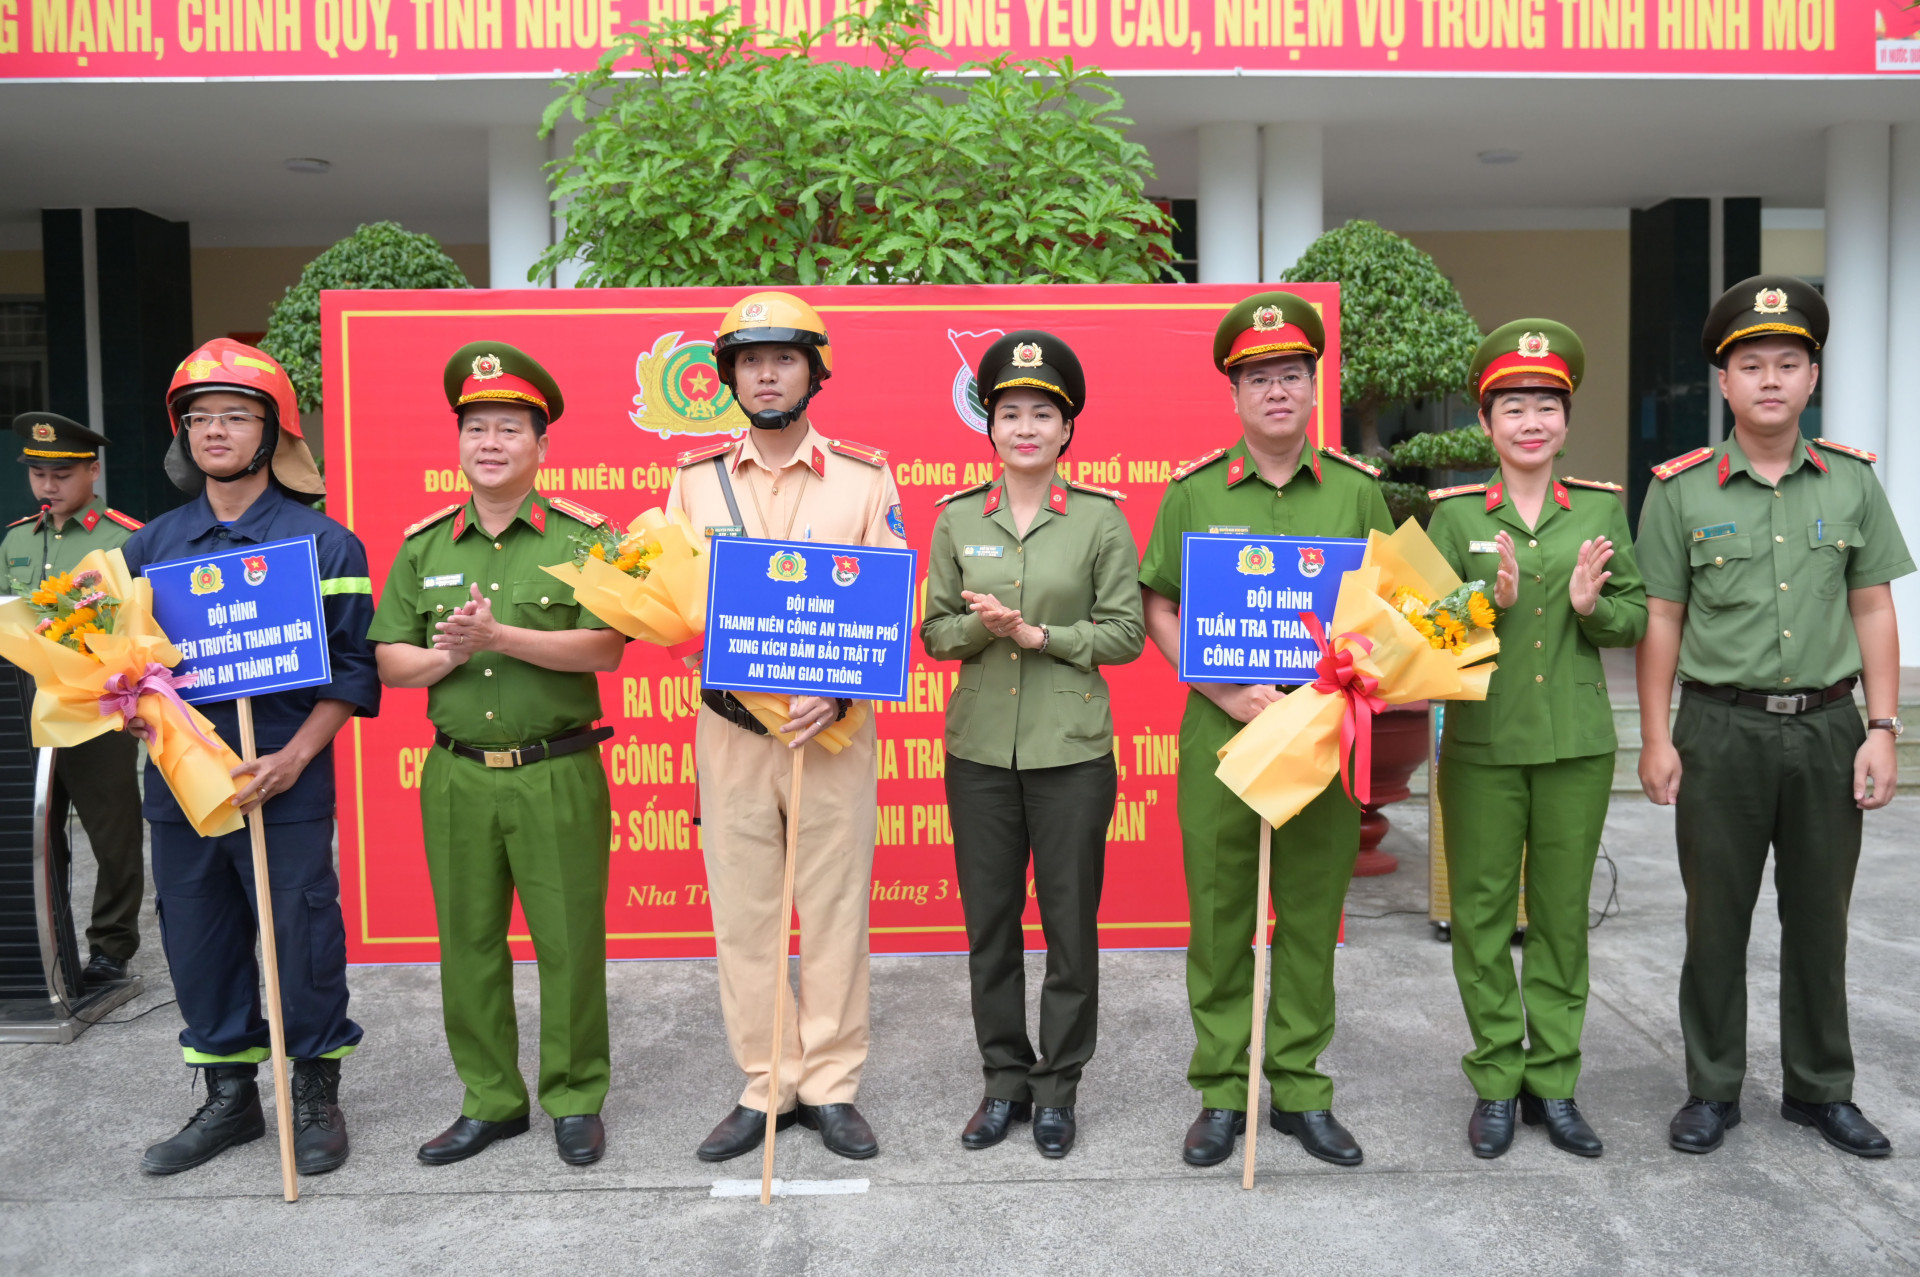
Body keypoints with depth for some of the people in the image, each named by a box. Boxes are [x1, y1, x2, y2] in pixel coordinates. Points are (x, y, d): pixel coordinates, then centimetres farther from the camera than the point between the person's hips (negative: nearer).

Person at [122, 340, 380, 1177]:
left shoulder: (323, 542, -4)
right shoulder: (152, 545, 10)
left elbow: (353, 667, -6)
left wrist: (292, 760, -15)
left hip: (286, 789, -4)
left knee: (303, 944, 3)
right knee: (197, 945, 13)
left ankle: (316, 1097, 23)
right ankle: (229, 1098, 31)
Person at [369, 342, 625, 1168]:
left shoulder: (582, 537, -2)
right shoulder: (424, 546, 10)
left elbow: (606, 648, -13)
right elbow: (387, 662, 8)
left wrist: (501, 638, -21)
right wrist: (445, 657, -13)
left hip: (558, 774, -4)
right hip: (457, 775, 4)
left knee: (570, 943, 3)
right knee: (468, 945, 12)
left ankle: (575, 1101, 21)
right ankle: (490, 1102, 28)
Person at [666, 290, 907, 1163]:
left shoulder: (864, 478, 4)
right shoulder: (695, 480, 10)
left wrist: (838, 690, -17)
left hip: (833, 728, -1)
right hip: (730, 726, 2)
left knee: (836, 910, 5)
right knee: (742, 913, 7)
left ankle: (831, 1085, 19)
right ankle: (764, 1088, 21)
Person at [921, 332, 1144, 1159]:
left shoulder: (1102, 518, -2)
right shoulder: (957, 518, 4)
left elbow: (1125, 634, -3)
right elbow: (934, 633, 6)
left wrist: (1040, 634, -15)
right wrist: (981, 626, -15)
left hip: (1071, 750, -2)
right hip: (979, 749, 2)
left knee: (1071, 922, 6)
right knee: (989, 921, 10)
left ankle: (1057, 1087, 23)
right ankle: (1003, 1080, 26)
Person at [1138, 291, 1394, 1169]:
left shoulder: (1357, 490, 6)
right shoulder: (1193, 492, 2)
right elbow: (1158, 610, 3)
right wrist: (1228, 692, -9)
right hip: (1218, 731, -1)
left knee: (1313, 915, 9)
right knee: (1219, 917, 6)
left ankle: (1301, 1089, 24)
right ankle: (1222, 1092, 20)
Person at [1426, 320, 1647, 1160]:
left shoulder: (1602, 507, 5)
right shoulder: (1456, 513, -1)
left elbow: (1635, 620, 6)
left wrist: (1591, 607, -15)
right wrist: (1493, 601, -20)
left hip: (1577, 743, 2)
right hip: (1482, 742, -1)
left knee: (1563, 912, 10)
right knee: (1482, 912, 5)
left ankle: (1553, 1081, 23)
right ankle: (1495, 1082, 19)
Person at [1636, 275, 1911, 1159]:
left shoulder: (1852, 481, 4)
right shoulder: (1681, 489, -3)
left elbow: (1873, 610, 7)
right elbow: (1660, 619, -1)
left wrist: (1881, 729, 1)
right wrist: (1655, 739, -5)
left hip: (1827, 729, 2)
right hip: (1721, 730, -2)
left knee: (1820, 918, 12)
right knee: (1716, 919, 7)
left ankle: (1820, 1089, 29)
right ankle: (1712, 1090, 22)